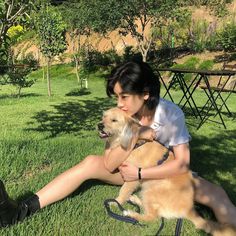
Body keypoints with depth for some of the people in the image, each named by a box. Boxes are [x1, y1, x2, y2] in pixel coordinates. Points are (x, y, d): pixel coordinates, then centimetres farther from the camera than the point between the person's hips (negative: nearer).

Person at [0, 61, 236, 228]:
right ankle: (23, 210, -22)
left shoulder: (170, 113, -25)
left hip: (167, 172, -2)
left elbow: (181, 164, -23)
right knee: (90, 163, -20)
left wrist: (139, 174, -25)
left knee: (216, 194, -31)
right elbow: (109, 164, -21)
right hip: (135, 169, 2)